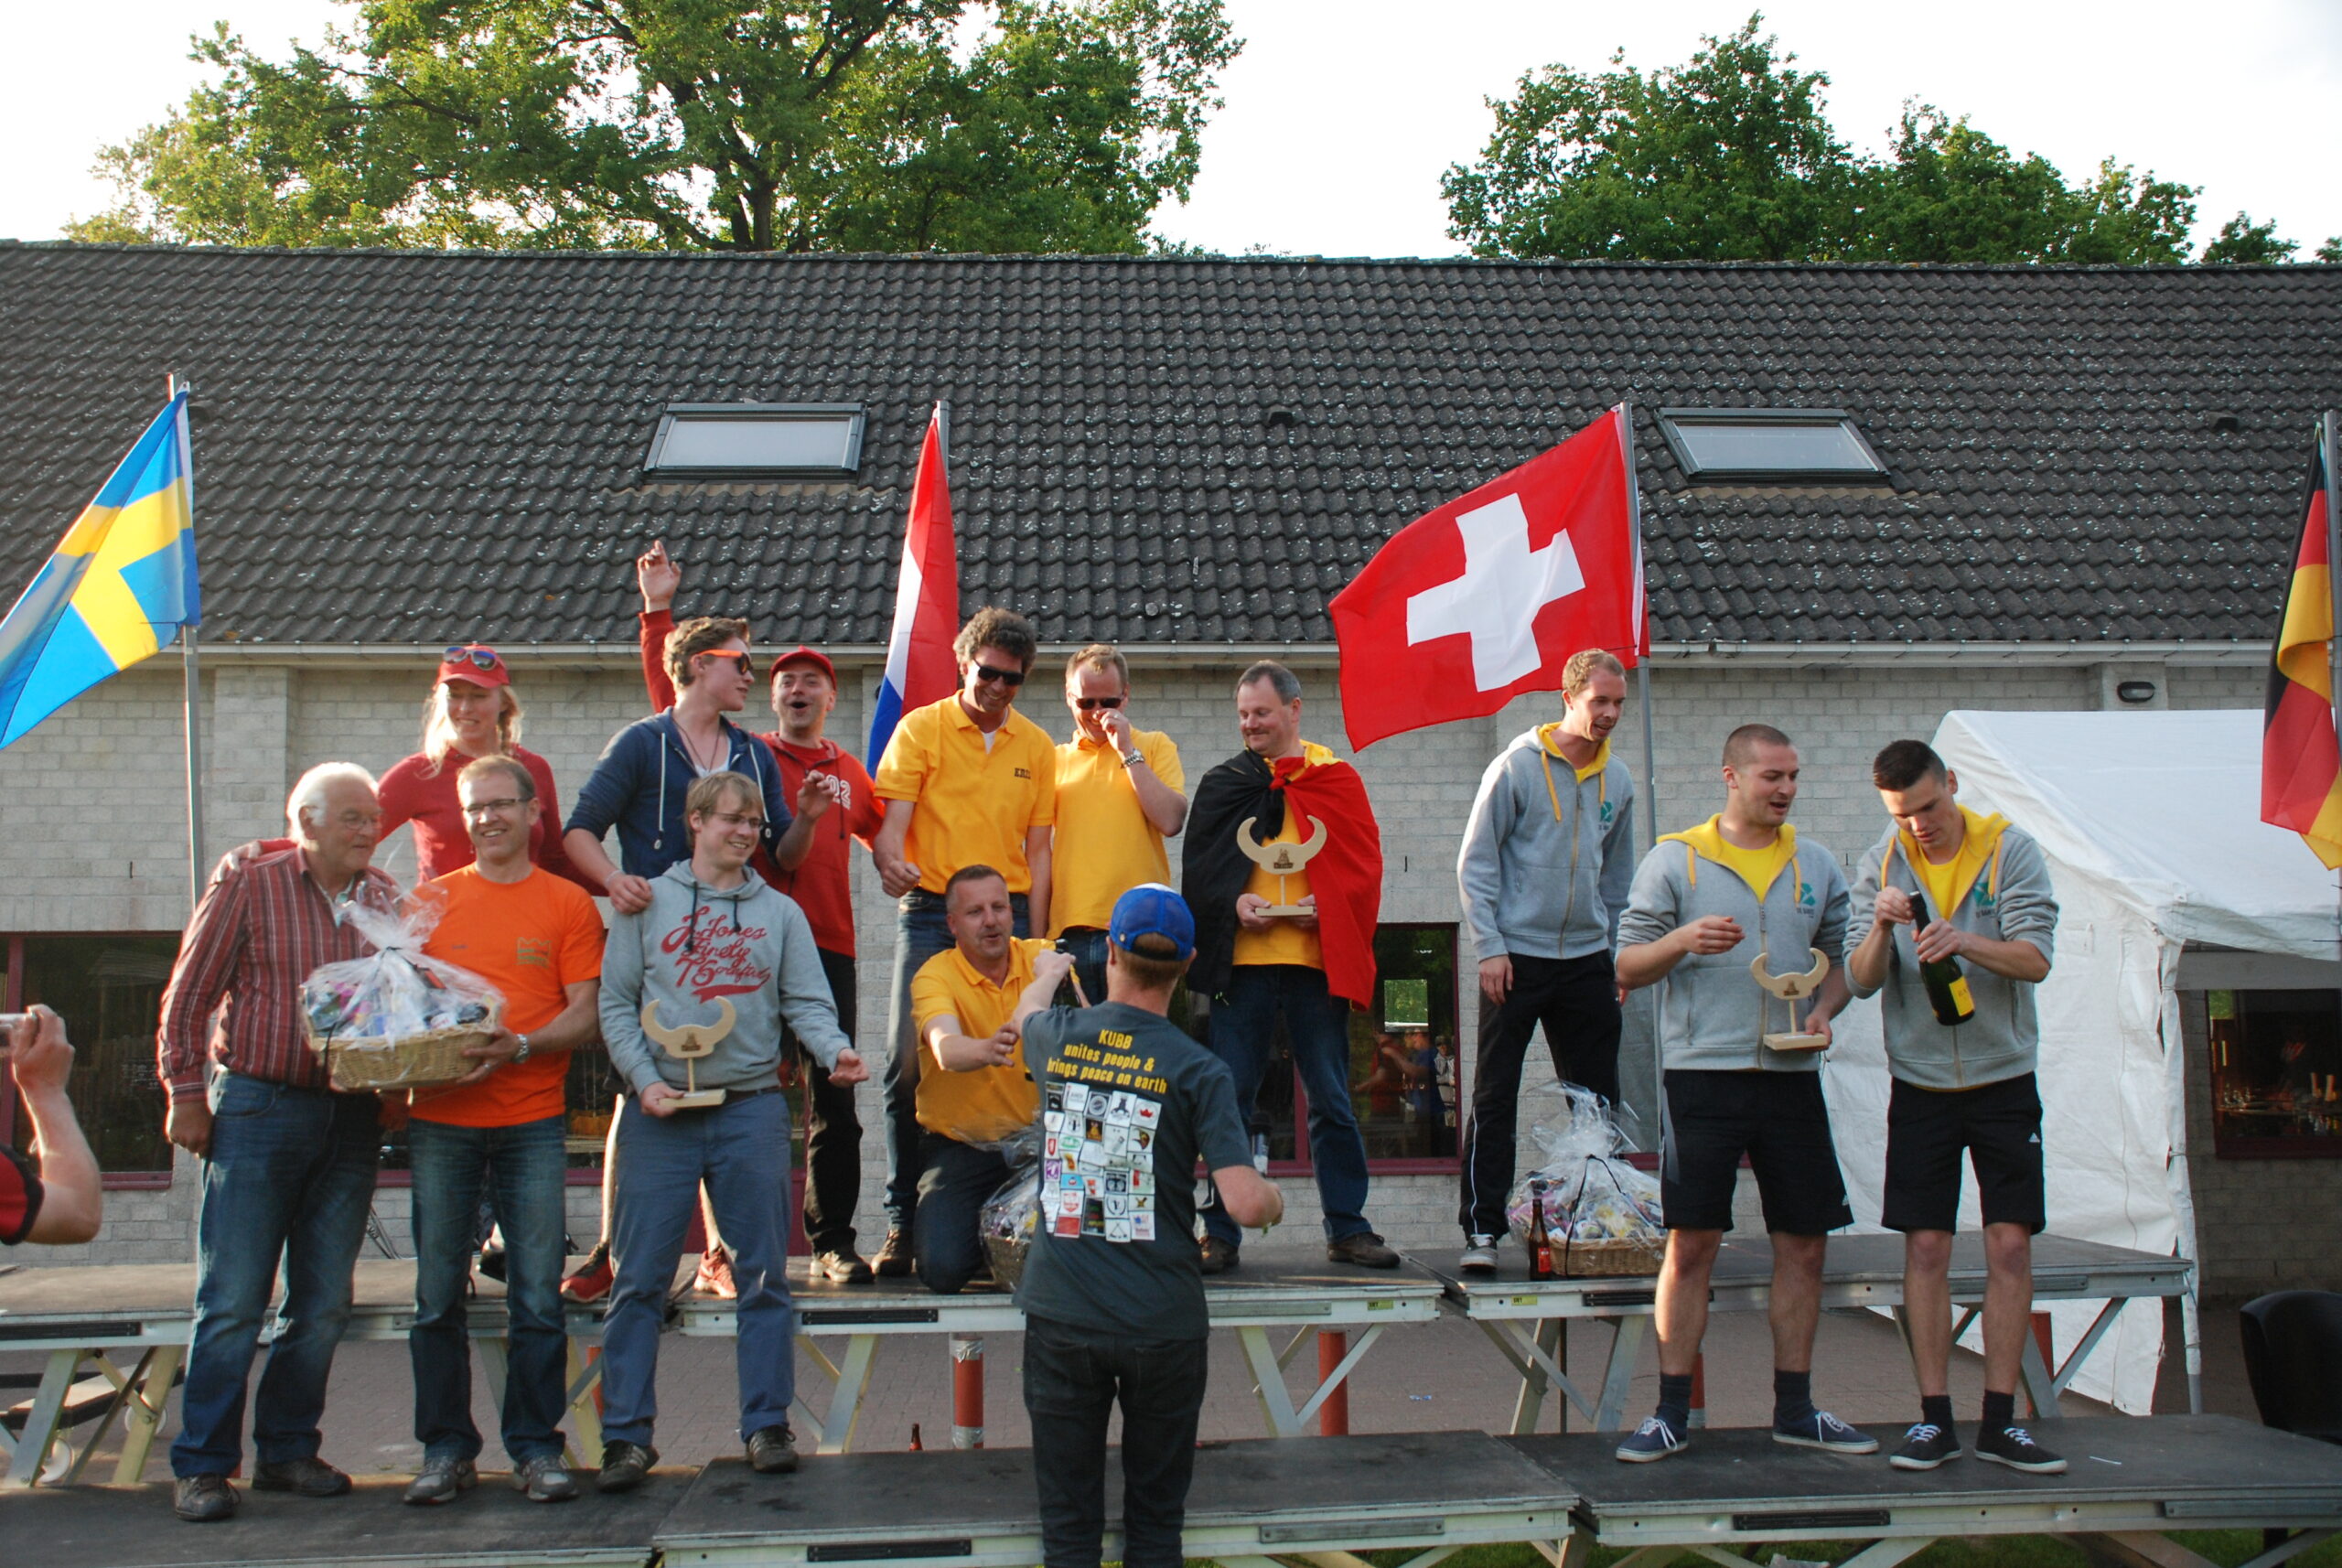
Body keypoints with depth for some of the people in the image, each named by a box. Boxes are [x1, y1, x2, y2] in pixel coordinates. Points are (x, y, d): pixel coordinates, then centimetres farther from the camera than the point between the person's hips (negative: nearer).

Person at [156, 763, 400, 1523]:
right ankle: (202, 1466, 7)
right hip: (257, 1110, -4)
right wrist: (185, 1092, -4)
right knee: (232, 1302, -2)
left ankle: (288, 1451, 21)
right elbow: (188, 997, 0)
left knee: (324, 1304, 8)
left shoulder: (388, 900, 9)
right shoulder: (247, 884, -1)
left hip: (352, 1119, 4)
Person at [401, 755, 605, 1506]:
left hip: (532, 1119, -1)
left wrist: (519, 1046, -16)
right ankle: (445, 1448, 15)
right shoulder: (428, 900, 11)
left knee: (537, 1297, 0)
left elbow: (587, 1015, -1)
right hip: (439, 1119, 2)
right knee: (438, 1296, 4)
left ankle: (537, 1446, 11)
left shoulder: (568, 904, 5)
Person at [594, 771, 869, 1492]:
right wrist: (644, 1079, -10)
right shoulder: (647, 904, 8)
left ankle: (767, 1424, 13)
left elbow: (807, 1003, 3)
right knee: (640, 1277, -1)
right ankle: (626, 1433, 6)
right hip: (661, 1111, -1)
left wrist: (835, 1052, -17)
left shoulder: (780, 913, 12)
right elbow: (616, 1003, 4)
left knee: (764, 1275, 4)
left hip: (751, 1109, 1)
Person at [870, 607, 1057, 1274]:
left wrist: (1035, 940, 3)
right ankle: (903, 1220, 1)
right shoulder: (921, 728, 6)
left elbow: (1037, 849, 11)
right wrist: (890, 863, -27)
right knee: (909, 1063, -7)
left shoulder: (1036, 745, 13)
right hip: (929, 911, -2)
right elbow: (892, 816, -4)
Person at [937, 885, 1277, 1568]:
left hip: (1060, 1314, 2)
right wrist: (1273, 1199, 6)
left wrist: (1045, 974, 48)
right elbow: (1246, 1204, -18)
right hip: (1162, 1324, -2)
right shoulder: (1198, 1071, -10)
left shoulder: (1057, 1037, -1)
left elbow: (1023, 1018, 26)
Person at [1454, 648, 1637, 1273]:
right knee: (1494, 1098, -3)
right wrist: (1489, 947, -11)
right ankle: (1482, 1228, 1)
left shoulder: (1618, 780, 9)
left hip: (1587, 959, 5)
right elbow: (1475, 863, -6)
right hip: (1517, 957, -5)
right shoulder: (1517, 766, -6)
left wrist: (1620, 953, 13)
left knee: (1597, 1098, 8)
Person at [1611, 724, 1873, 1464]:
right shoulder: (1675, 859, 2)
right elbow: (1627, 966, 1)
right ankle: (1671, 1413, 6)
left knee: (1803, 1243, 7)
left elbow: (1839, 958, 19)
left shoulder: (1816, 865, 13)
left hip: (1792, 1075, 4)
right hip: (1703, 1072, -4)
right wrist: (1682, 940, -18)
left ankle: (1794, 1408, 20)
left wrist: (1824, 1011, -1)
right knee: (1691, 1243, -4)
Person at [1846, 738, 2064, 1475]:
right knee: (1925, 1248, 1)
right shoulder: (1881, 864, 0)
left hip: (2003, 1077, -1)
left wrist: (1962, 942, -31)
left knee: (2010, 1245, -1)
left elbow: (2036, 958, -14)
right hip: (1921, 1083, 1)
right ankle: (1934, 1417, 8)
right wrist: (1881, 928, -24)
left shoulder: (2012, 850, -5)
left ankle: (2000, 1420, 7)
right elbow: (1862, 980, -4)